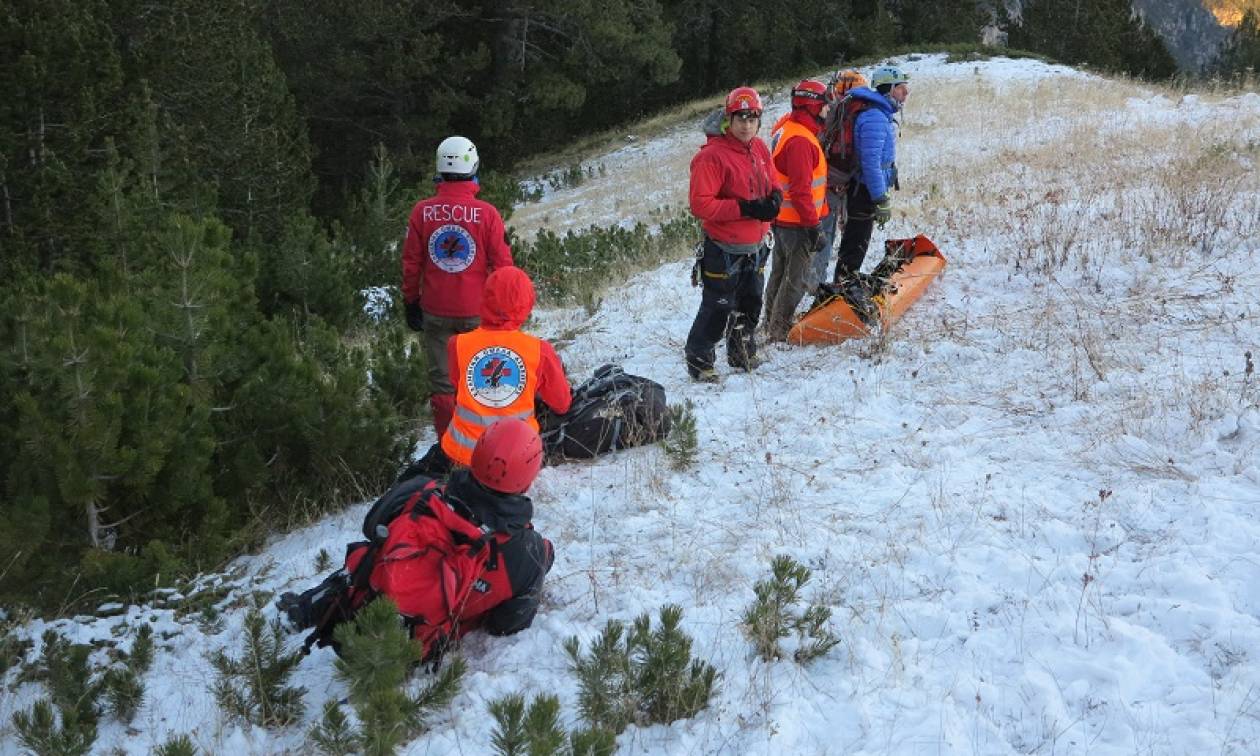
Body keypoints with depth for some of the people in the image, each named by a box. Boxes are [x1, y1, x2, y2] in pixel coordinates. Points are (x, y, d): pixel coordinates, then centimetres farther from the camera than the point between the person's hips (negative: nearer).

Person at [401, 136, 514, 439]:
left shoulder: (422, 211, -5)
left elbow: (410, 263, 1)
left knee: (442, 379, 10)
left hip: (435, 311, 1)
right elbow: (502, 264, -6)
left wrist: (411, 302, 13)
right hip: (477, 311, -1)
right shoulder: (487, 213, -11)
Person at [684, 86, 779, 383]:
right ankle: (698, 360, 16)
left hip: (755, 247, 7)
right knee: (717, 309, -1)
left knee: (750, 305, 19)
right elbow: (700, 204, -23)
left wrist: (774, 199, -8)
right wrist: (744, 208, -26)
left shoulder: (759, 149, 6)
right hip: (724, 250, -7)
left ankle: (742, 355, 38)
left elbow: (771, 186, 17)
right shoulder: (712, 155, -18)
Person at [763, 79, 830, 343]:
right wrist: (813, 225, -21)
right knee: (796, 279, -1)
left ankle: (773, 325, 33)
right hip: (798, 222, -10)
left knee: (780, 272, 20)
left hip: (782, 219, 10)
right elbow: (801, 190, -26)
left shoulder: (786, 128, 9)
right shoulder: (800, 141, -23)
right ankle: (780, 332, 6)